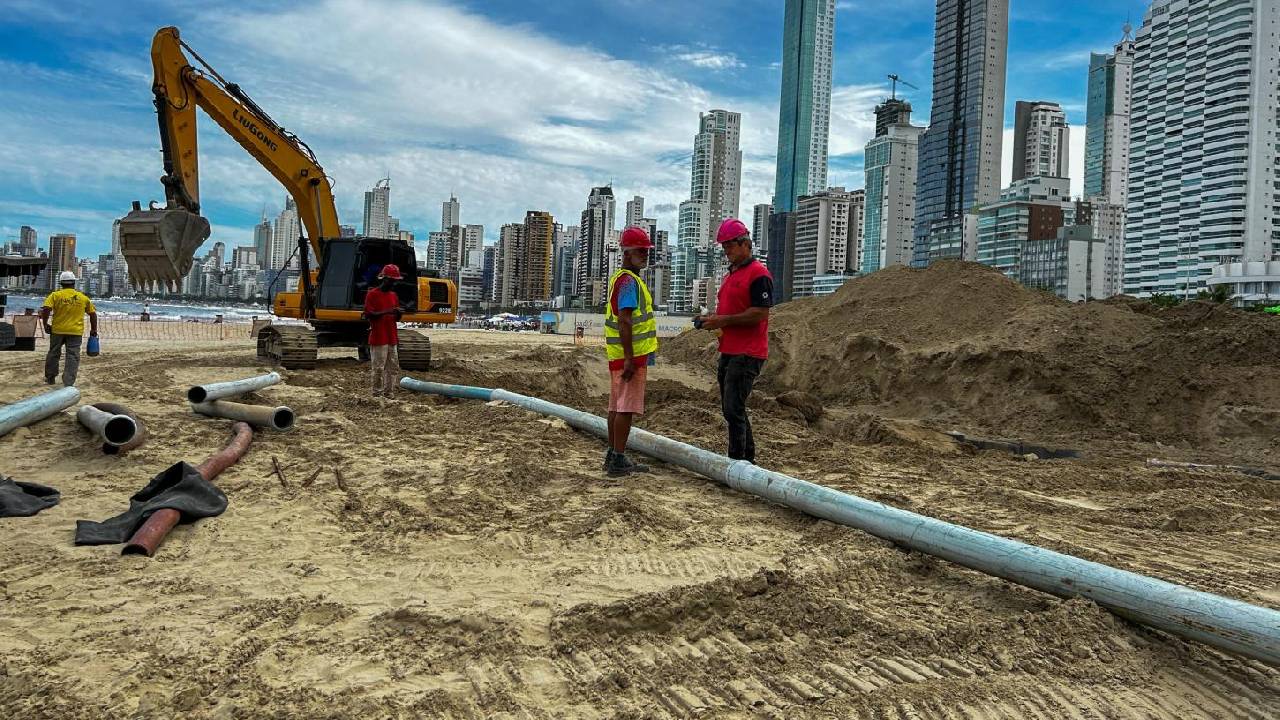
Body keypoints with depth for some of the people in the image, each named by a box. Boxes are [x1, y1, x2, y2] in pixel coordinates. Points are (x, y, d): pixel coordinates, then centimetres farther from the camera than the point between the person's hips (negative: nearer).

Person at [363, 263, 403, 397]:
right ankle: (377, 396, 0)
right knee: (378, 368, -6)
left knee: (393, 368, 7)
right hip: (378, 338, -7)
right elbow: (368, 315, -13)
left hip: (392, 338, 7)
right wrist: (386, 312, -22)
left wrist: (398, 313, -4)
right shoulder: (372, 294, -5)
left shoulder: (394, 295, 15)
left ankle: (389, 394, 14)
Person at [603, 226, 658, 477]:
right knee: (627, 407, -7)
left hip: (619, 355, 10)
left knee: (616, 405, 13)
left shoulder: (620, 278, 18)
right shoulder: (629, 281, -15)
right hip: (630, 354, -10)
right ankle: (618, 460, -5)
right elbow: (624, 320, -23)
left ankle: (613, 456, 20)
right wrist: (629, 358, -26)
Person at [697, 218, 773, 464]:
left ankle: (737, 460, -4)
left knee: (734, 409, -11)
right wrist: (713, 319, 9)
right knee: (730, 409, 15)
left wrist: (724, 320, -18)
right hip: (729, 351, 10)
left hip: (747, 354, -10)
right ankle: (748, 458, 25)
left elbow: (760, 313, -19)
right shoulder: (731, 274, 19)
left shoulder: (759, 274, -11)